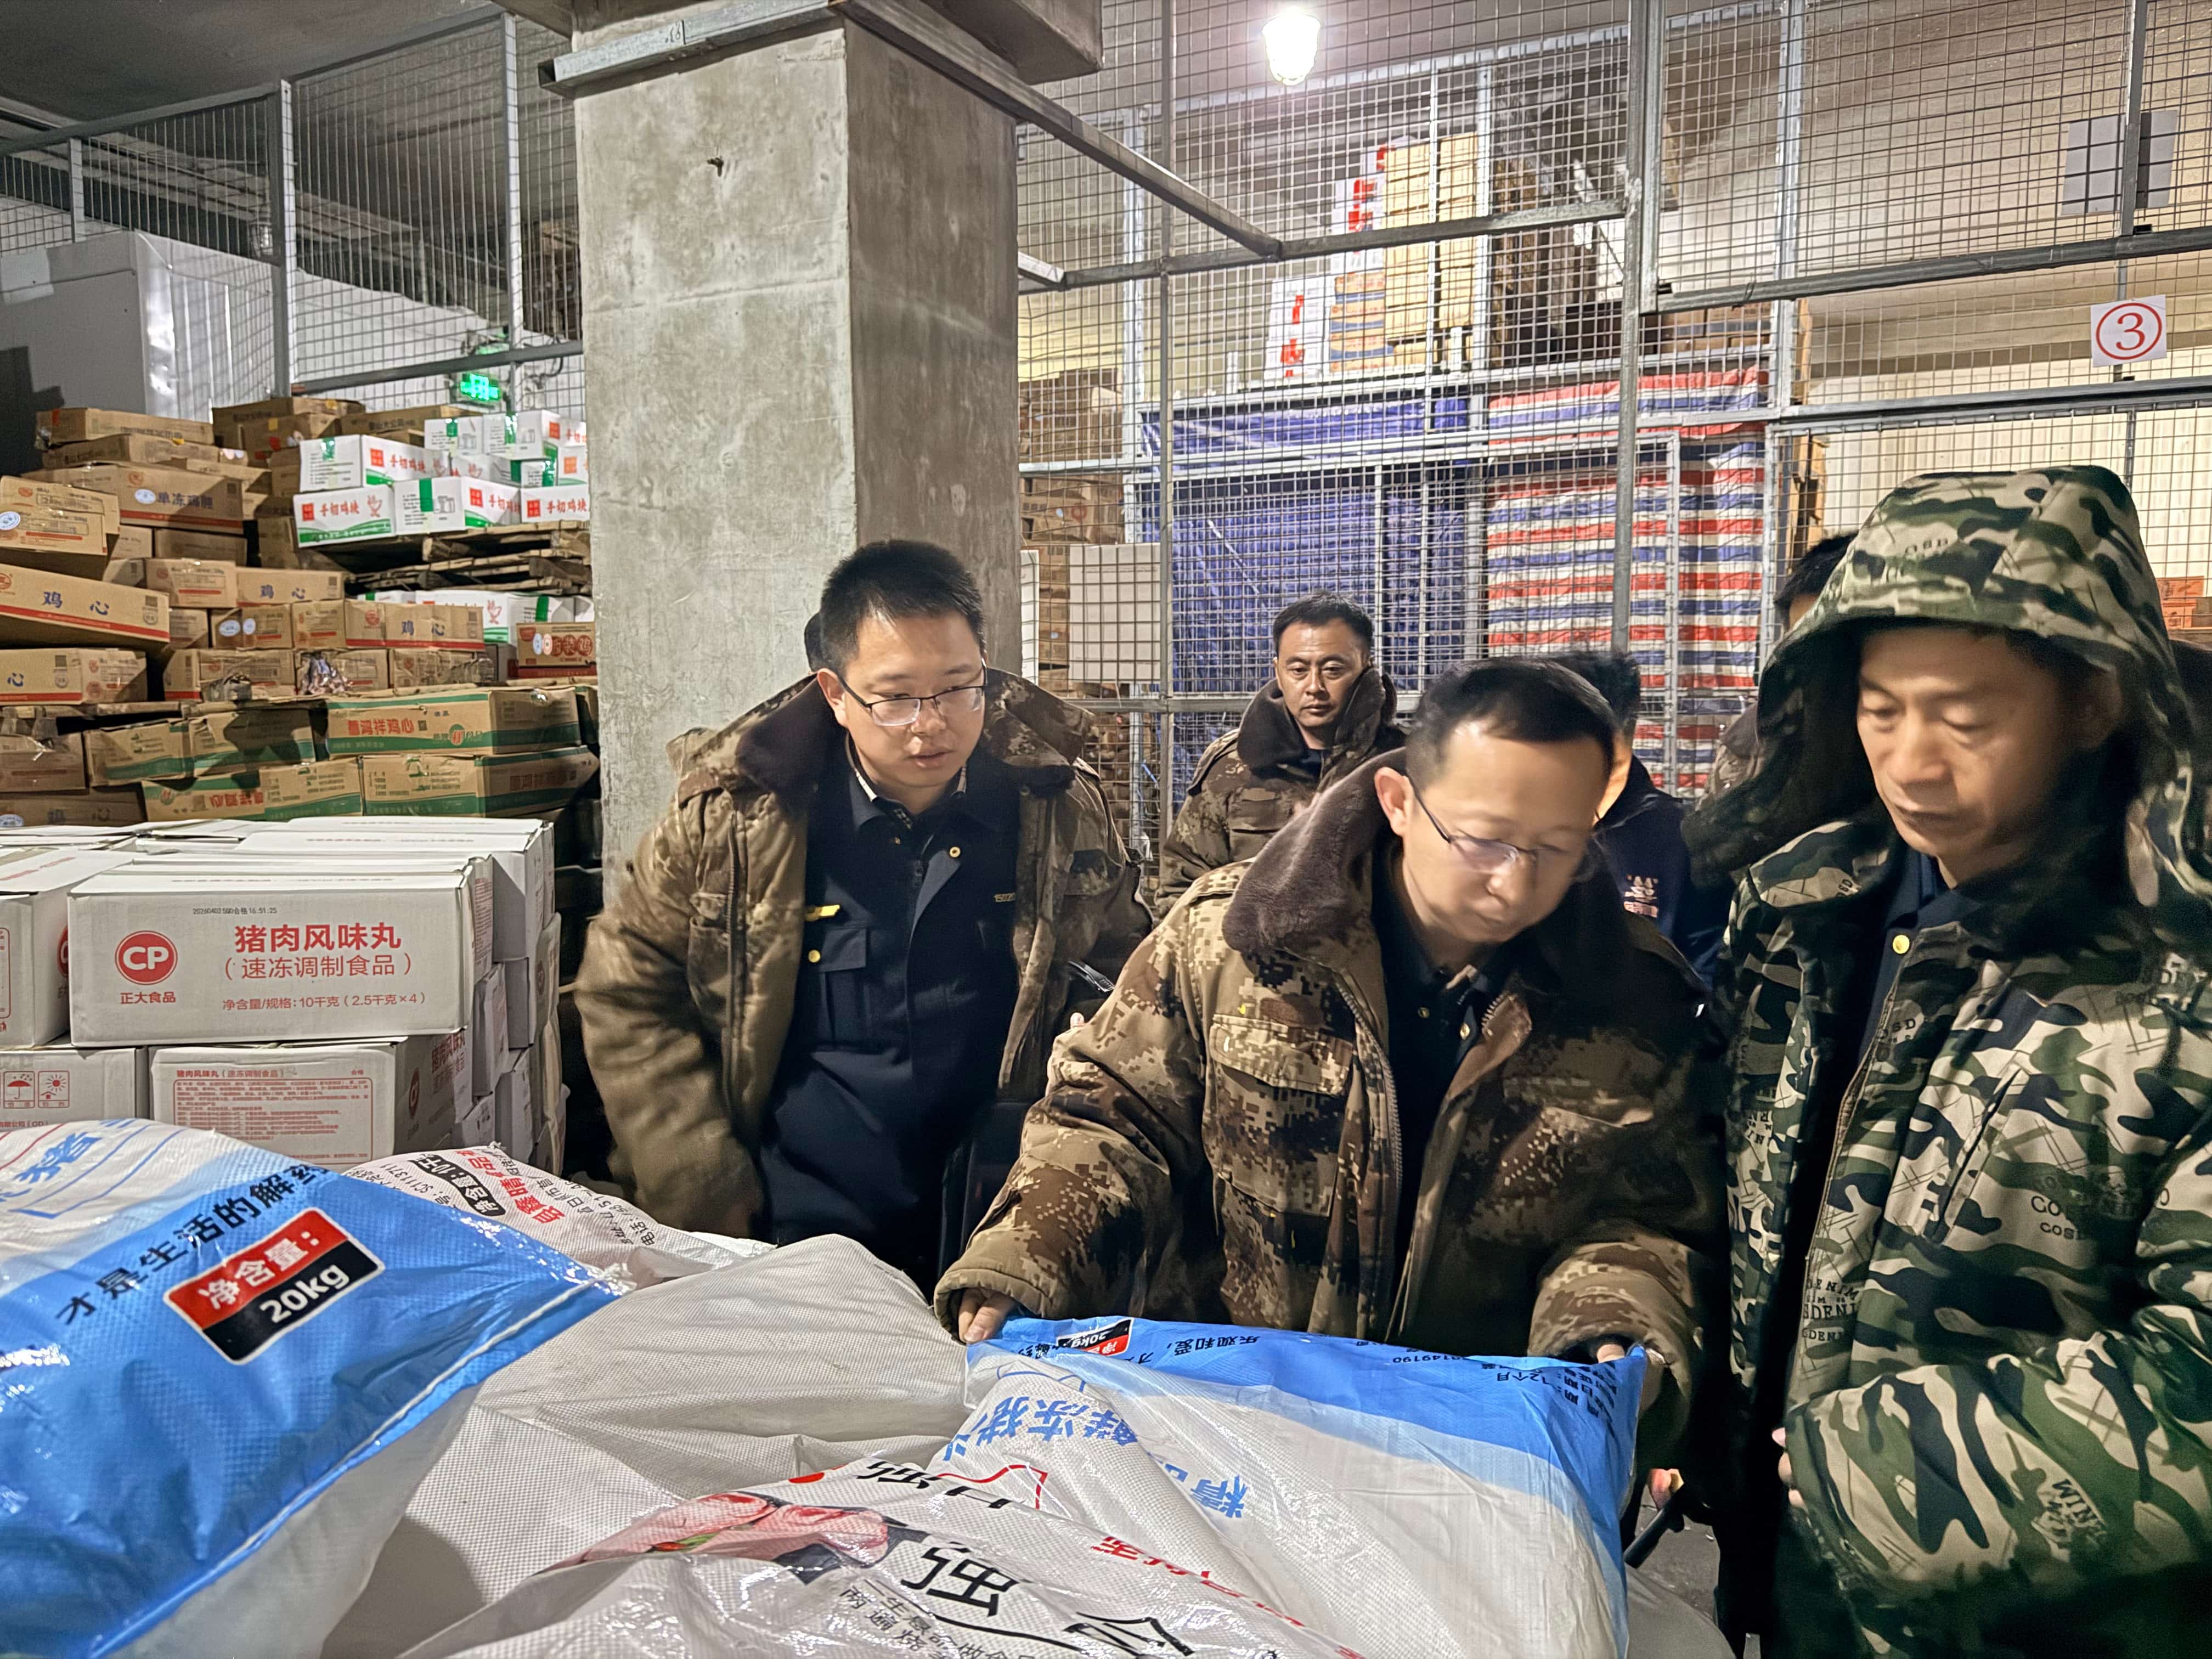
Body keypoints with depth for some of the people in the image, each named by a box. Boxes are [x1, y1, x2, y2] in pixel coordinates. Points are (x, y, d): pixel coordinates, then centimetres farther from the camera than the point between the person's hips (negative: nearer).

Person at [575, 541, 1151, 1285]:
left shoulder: (1058, 802, -1)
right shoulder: (735, 812, -5)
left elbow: (1128, 961, 14)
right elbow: (625, 988, 4)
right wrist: (696, 1180, -3)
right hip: (797, 1233, 0)